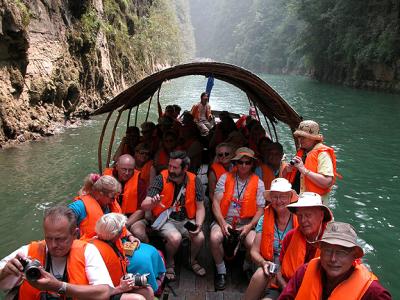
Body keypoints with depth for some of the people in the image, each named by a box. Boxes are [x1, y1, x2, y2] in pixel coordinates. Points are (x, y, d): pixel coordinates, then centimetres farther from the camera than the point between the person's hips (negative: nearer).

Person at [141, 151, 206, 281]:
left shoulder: (194, 181, -5)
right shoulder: (161, 179, -12)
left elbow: (200, 208, 2)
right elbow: (144, 205, -18)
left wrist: (199, 224, -16)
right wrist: (153, 203, -41)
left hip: (187, 220, 2)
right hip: (166, 220, -2)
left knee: (200, 237, -23)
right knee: (175, 238, -30)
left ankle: (192, 260, 12)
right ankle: (169, 263, 5)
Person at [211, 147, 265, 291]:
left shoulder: (258, 183, 4)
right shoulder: (225, 178, 4)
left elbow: (260, 210, 2)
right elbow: (216, 202, -1)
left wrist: (249, 226, -13)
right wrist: (223, 223, -13)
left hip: (246, 223, 0)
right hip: (224, 220, 0)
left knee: (253, 243, -28)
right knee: (215, 238, -30)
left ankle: (247, 269, 9)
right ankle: (221, 272, -2)